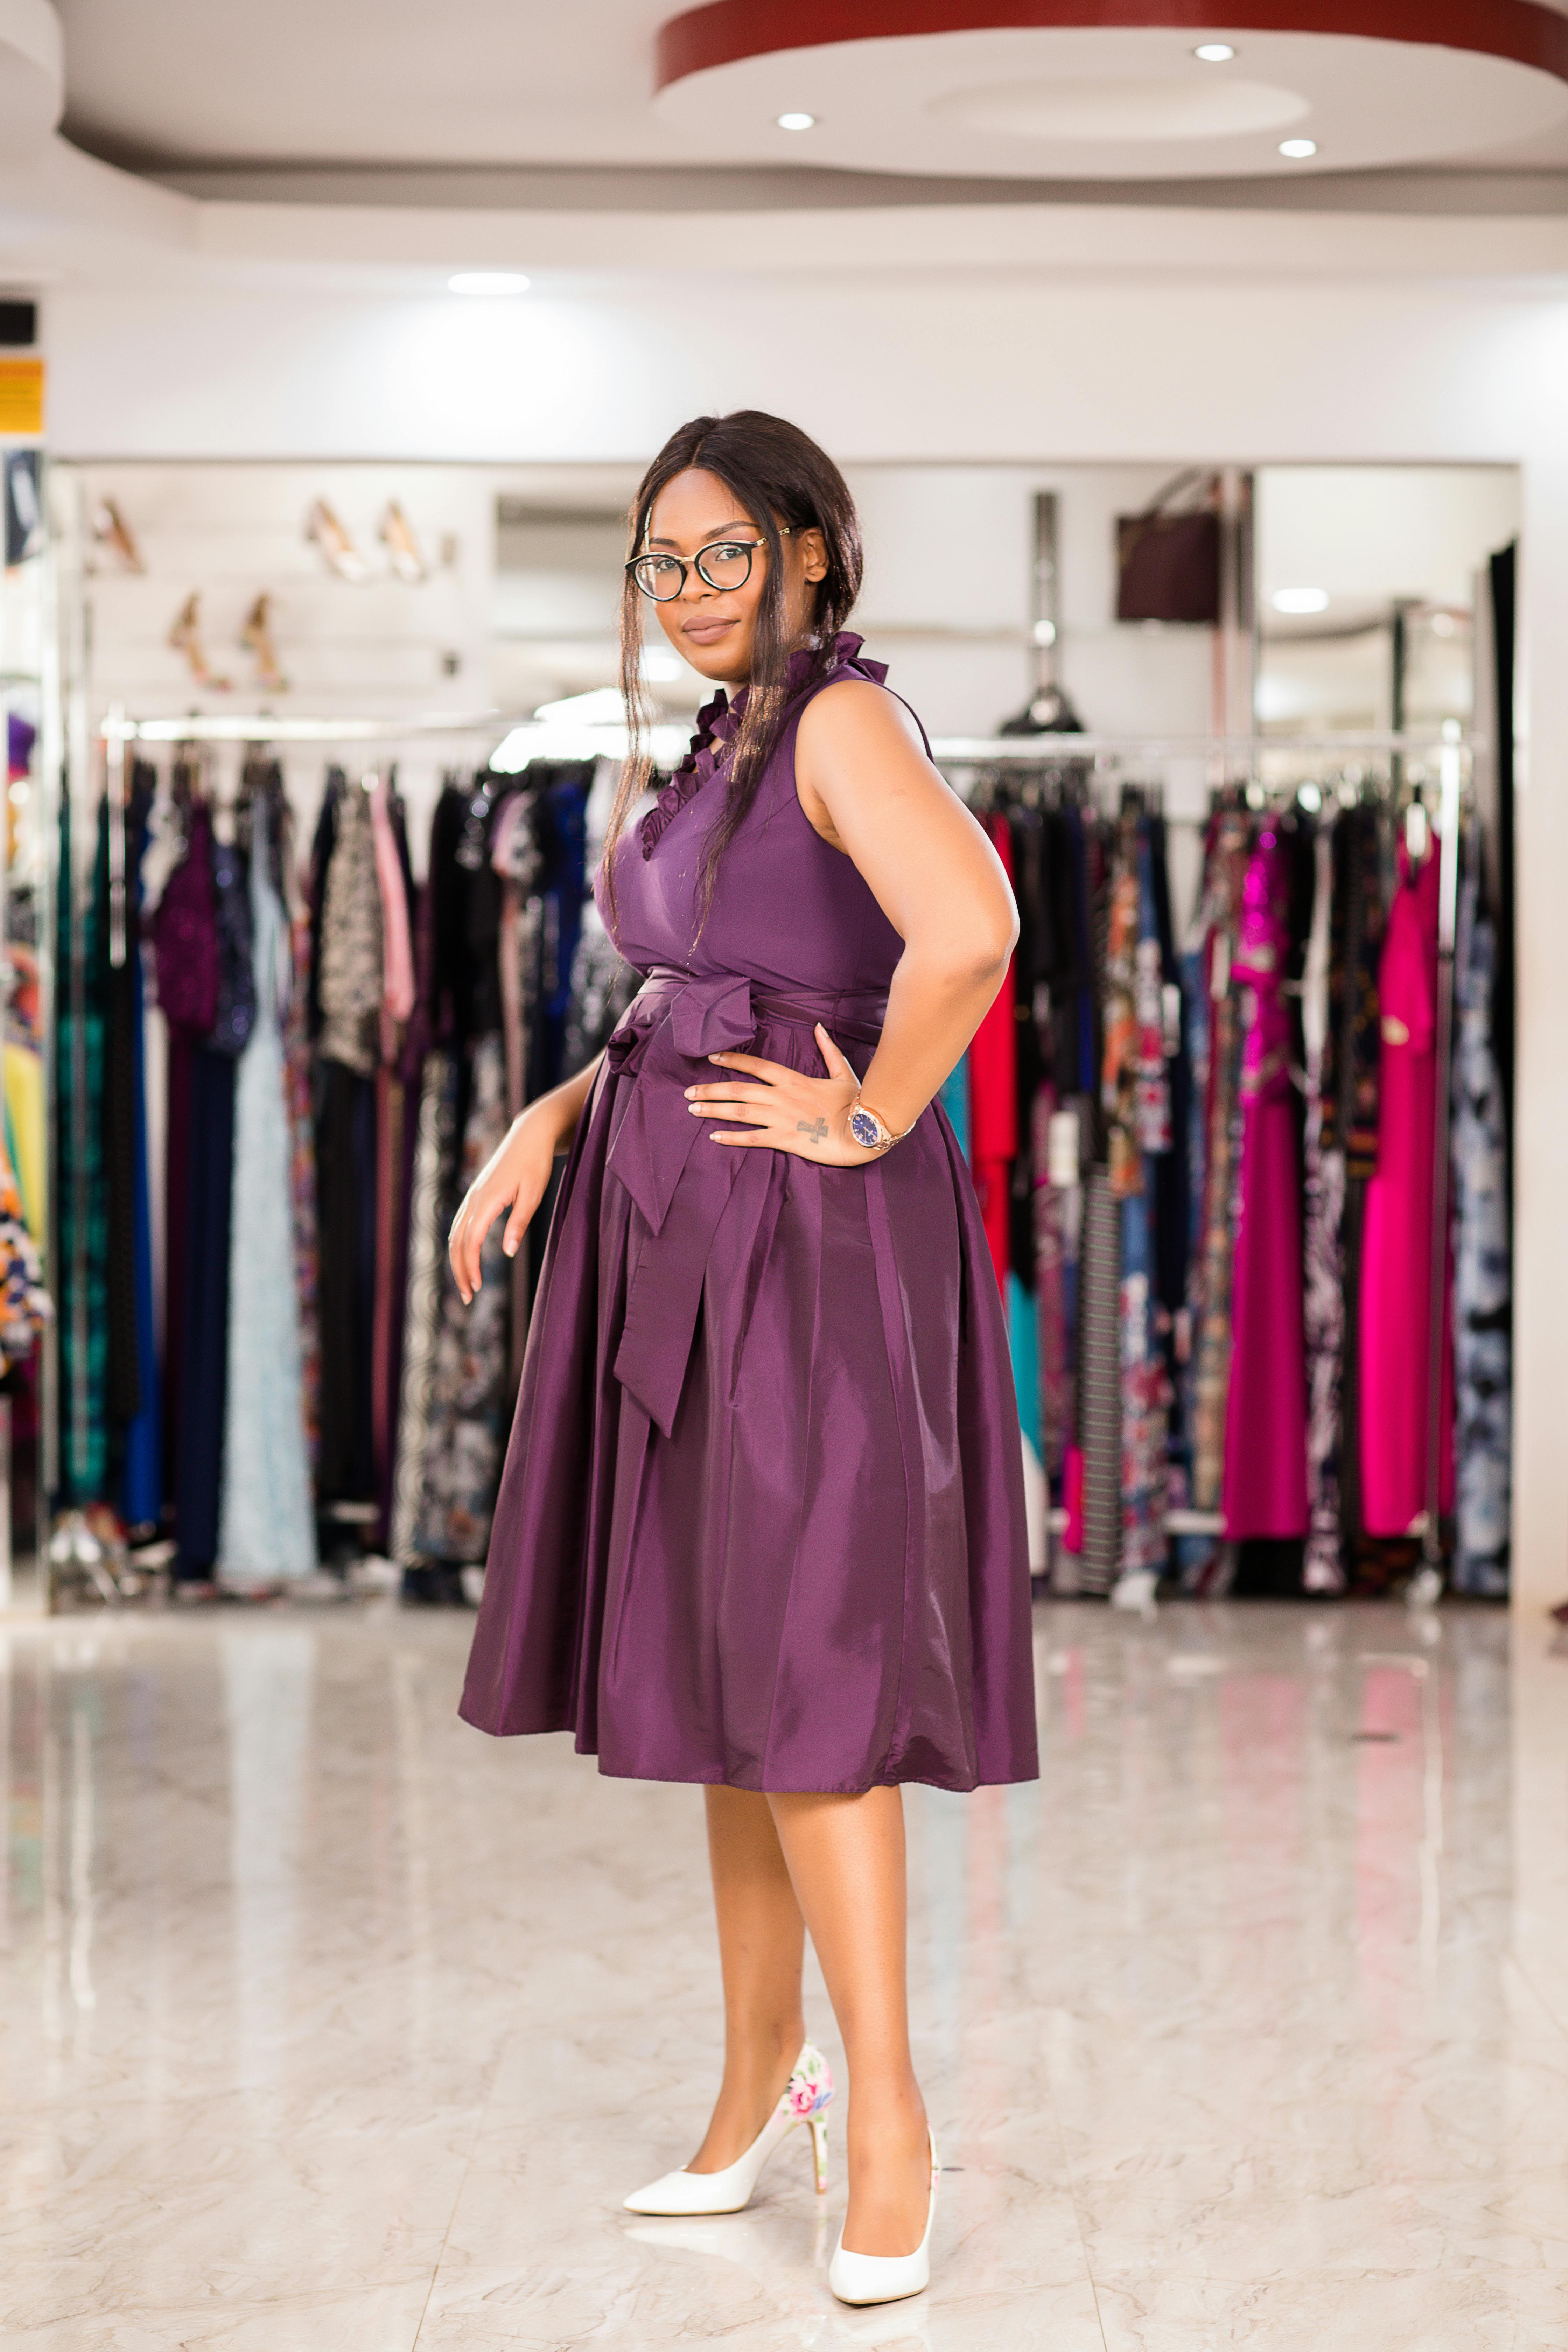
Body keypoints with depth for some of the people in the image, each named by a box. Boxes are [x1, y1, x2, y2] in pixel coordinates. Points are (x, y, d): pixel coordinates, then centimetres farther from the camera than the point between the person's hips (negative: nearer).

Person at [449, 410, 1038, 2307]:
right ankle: (760, 2073, 24)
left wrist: (873, 1120, -20)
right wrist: (553, 1121, 8)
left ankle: (884, 2107, 3)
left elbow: (970, 929, -31)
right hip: (681, 1232, 9)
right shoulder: (720, 750, 15)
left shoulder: (844, 721, -14)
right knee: (717, 1658, 13)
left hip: (812, 1240, -9)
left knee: (795, 1670, -7)